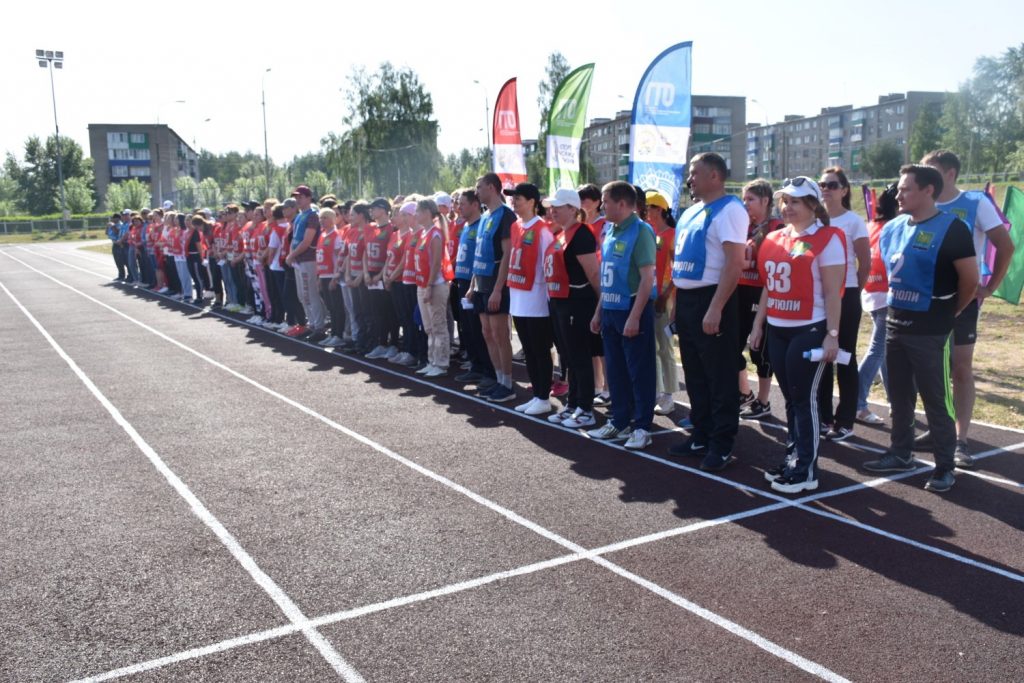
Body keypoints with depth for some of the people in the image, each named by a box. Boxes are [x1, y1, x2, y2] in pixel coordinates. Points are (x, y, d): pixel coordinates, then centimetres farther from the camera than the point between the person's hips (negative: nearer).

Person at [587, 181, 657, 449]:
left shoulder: (640, 231, -14)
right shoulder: (610, 233, 11)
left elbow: (647, 278, -18)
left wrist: (634, 317, -22)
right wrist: (598, 312, 17)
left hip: (632, 310, -8)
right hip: (610, 310, 8)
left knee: (640, 372, 1)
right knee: (615, 371, 14)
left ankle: (642, 427, 9)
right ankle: (619, 421, 25)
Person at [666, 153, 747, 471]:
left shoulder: (729, 209, -12)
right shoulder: (690, 213, 15)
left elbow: (734, 262, -20)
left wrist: (715, 309, -25)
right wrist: (675, 301, 16)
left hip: (710, 300, -9)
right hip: (685, 300, 9)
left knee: (720, 377, 0)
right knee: (694, 375, 16)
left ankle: (721, 444, 10)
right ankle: (701, 435, 27)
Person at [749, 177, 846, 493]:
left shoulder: (827, 239, -7)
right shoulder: (774, 239, 11)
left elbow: (832, 293, -11)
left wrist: (832, 334, -15)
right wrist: (758, 325, 15)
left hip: (809, 331, -6)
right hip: (777, 330, 6)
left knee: (805, 399, -2)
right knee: (790, 398, 13)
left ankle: (807, 469, 6)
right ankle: (793, 457, 23)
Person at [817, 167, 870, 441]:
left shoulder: (854, 221, -6)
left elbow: (866, 263, -5)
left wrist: (851, 290, 1)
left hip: (845, 296, -5)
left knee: (845, 359, 2)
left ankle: (845, 422, 10)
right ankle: (823, 417, 21)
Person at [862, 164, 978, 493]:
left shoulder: (950, 228, -14)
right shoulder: (894, 227, 7)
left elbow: (970, 279, -11)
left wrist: (948, 314, 1)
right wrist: (896, 305, 14)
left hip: (929, 332, -7)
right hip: (895, 325, 7)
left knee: (936, 401, 1)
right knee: (899, 397, 16)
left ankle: (945, 466, 12)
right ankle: (900, 453, 29)